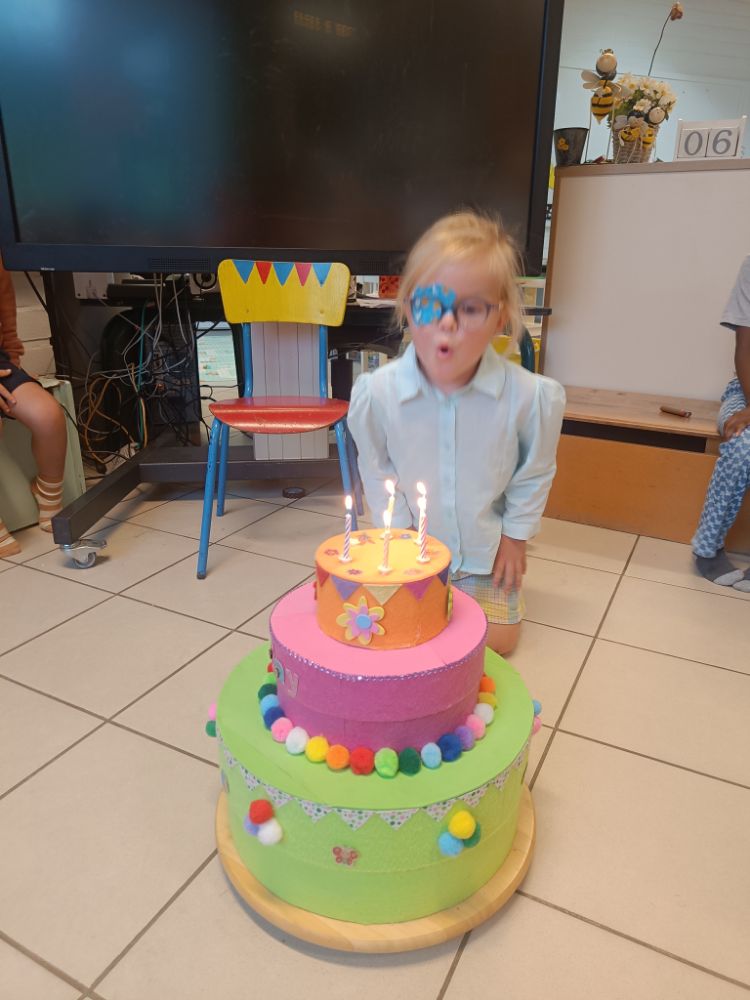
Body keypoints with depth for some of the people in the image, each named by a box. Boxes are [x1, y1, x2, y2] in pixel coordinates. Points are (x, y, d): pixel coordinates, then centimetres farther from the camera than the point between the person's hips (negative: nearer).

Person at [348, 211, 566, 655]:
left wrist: (515, 535, 0)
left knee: (497, 640, 8)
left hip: (485, 547, 0)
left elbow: (536, 471, -6)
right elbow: (377, 468, -5)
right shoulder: (377, 391, -24)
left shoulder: (529, 396, -26)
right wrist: (400, 530, -4)